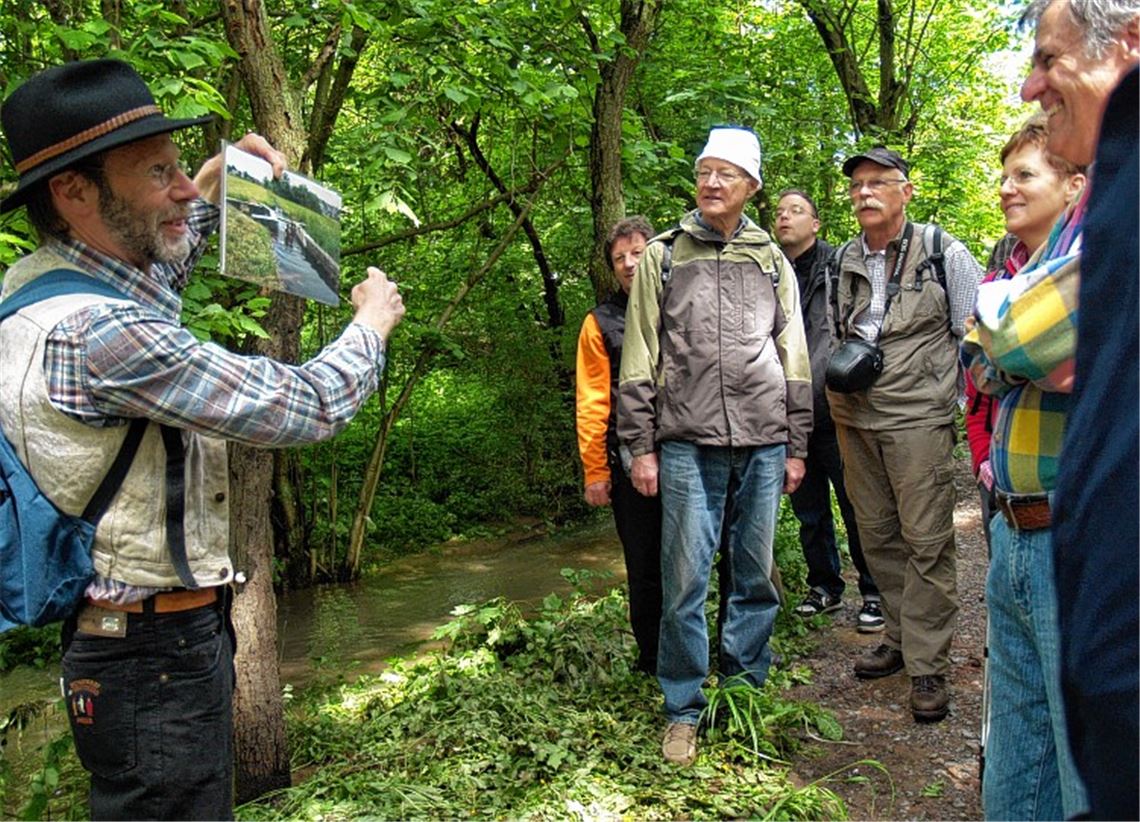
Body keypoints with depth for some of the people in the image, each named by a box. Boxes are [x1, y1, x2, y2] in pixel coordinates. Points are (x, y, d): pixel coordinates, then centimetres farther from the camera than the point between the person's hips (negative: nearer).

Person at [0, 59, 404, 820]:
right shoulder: (99, 332, -28)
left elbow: (151, 271, 26)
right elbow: (304, 408, -24)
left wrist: (216, 181, 19)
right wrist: (373, 322, -5)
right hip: (159, 661, -10)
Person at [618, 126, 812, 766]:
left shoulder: (772, 261, 14)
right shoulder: (664, 256, 8)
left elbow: (795, 358, 15)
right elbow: (639, 358, 5)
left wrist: (796, 445, 10)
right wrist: (640, 445, -1)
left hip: (763, 444, 2)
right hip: (688, 444, -2)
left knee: (756, 576, 8)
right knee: (686, 580, -2)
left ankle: (747, 692, 24)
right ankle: (684, 710, 12)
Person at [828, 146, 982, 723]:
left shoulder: (944, 253, -2)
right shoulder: (843, 262, 11)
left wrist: (962, 405, -2)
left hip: (918, 417, -5)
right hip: (854, 419, 5)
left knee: (926, 541, -4)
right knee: (876, 535, 11)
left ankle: (927, 665, 4)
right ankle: (900, 638, 26)